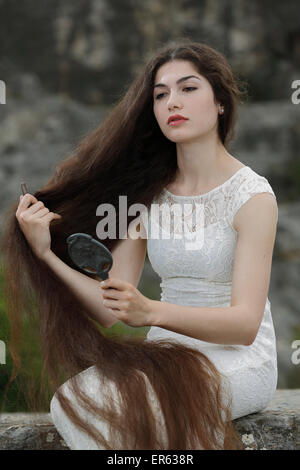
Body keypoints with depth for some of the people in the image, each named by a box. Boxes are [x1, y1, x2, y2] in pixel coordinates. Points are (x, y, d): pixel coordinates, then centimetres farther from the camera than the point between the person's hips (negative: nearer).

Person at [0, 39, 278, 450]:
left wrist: (151, 312, -33)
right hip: (167, 355, 5)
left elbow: (246, 322, -18)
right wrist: (46, 253, -14)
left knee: (99, 404, -29)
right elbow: (110, 310, 2)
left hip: (238, 362, -5)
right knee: (70, 402, -25)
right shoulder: (150, 193, 8)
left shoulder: (252, 195, -9)